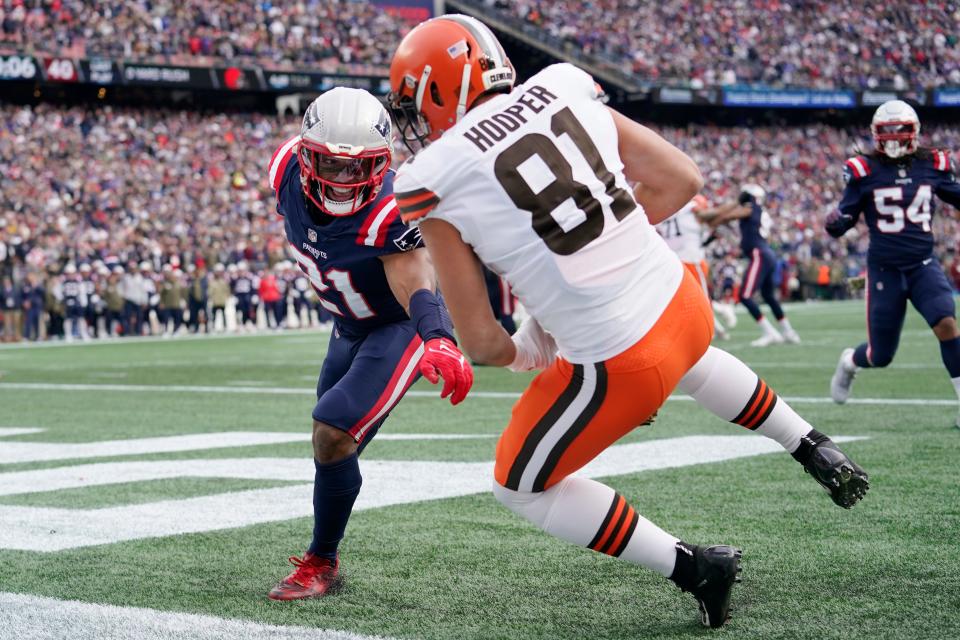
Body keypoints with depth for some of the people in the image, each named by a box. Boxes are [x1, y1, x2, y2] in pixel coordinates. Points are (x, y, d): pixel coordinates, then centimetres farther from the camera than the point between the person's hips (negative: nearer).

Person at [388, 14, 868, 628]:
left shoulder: (436, 182, -11)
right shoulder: (562, 88, 2)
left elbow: (481, 341, -7)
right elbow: (682, 179, 8)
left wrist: (524, 356, 15)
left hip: (619, 365, -6)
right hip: (684, 303, 6)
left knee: (522, 486, 19)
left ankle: (694, 567, 16)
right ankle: (820, 452, 46)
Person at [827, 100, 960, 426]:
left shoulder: (932, 166, 1)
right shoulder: (865, 171, -7)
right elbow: (846, 216, -1)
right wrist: (834, 223, -23)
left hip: (923, 265, 2)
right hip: (885, 269, -1)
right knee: (880, 356, 6)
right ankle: (849, 362, 44)